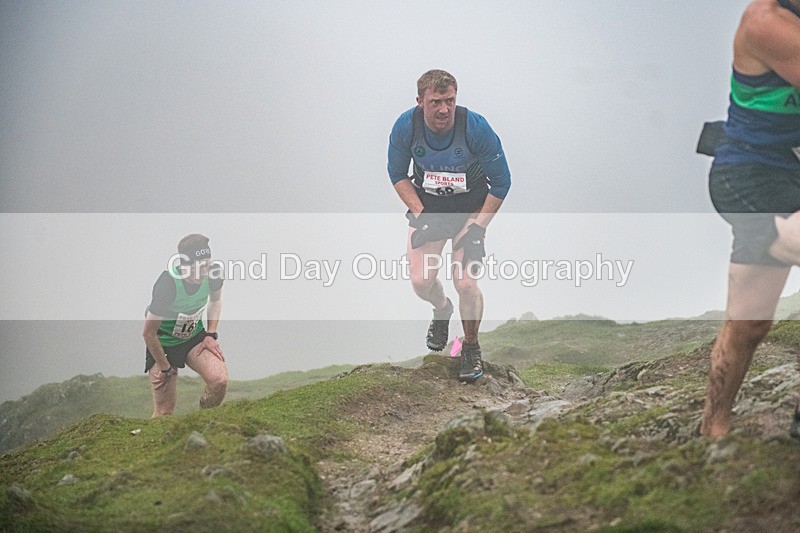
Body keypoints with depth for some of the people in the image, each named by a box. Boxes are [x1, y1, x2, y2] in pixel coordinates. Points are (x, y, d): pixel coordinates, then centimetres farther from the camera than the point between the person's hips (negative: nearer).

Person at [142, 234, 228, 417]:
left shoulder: (212, 276, -18)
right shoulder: (167, 285, -33)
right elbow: (149, 333, -23)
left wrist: (211, 335, 0)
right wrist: (165, 368, -14)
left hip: (195, 336, 4)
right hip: (163, 344, -4)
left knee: (219, 380, -23)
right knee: (165, 412, -5)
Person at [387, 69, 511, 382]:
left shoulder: (476, 127, -25)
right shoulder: (406, 127, -19)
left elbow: (501, 182, -14)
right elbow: (398, 174, -2)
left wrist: (477, 226, -17)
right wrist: (419, 214, -13)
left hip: (471, 206, -2)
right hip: (427, 206, 2)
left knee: (466, 284, -15)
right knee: (421, 282, -11)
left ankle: (471, 348, 13)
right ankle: (442, 310, 27)